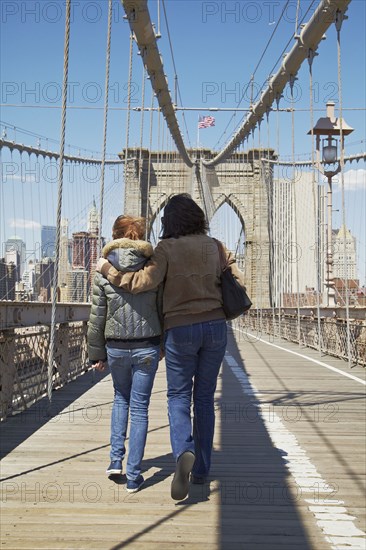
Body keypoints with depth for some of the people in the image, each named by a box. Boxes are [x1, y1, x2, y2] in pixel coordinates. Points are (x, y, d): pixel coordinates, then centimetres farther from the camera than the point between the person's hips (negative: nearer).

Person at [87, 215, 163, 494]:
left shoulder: (103, 271, -4)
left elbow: (97, 317, -2)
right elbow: (164, 311, -1)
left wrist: (96, 353, 8)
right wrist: (165, 345, 12)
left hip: (116, 348, 1)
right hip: (147, 347, -1)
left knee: (121, 397, 25)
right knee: (139, 408, 7)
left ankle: (116, 458, 18)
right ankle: (134, 476, 11)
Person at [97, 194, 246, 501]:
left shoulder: (166, 249, -7)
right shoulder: (214, 247, 4)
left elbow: (144, 282, -19)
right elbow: (238, 282, 7)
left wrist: (107, 268, -8)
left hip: (180, 331, -3)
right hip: (215, 327, 3)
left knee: (179, 397, 7)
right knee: (205, 397, 13)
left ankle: (183, 453, -20)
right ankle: (202, 469, 19)